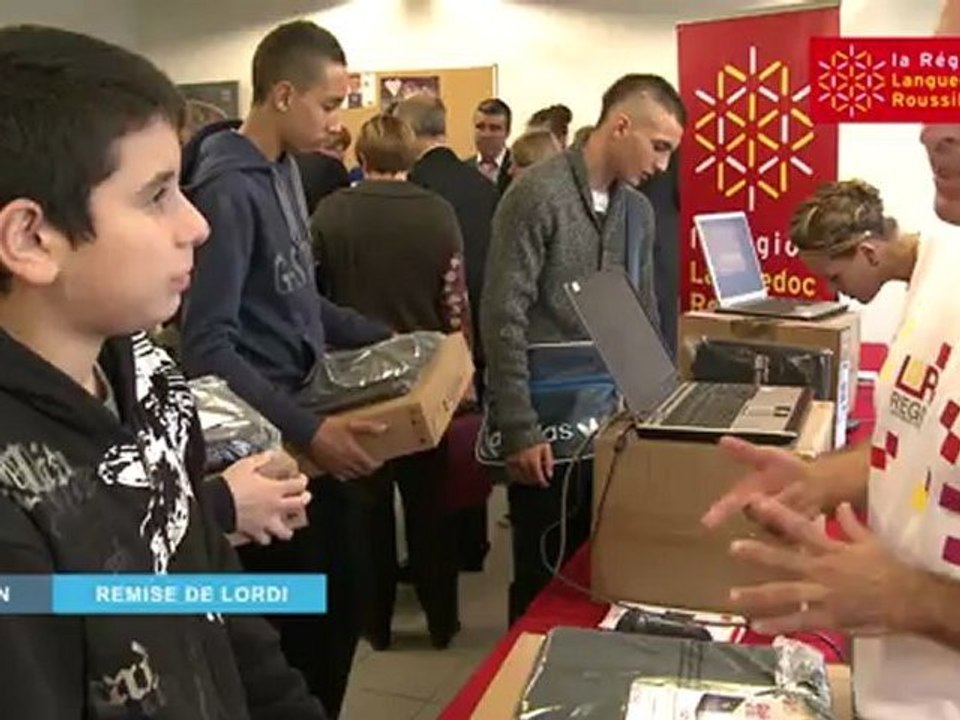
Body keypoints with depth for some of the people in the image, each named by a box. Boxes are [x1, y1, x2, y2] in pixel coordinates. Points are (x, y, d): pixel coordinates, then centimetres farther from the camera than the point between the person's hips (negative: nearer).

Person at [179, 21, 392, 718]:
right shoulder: (228, 189, -20)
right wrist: (304, 431, -30)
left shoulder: (285, 170, 8)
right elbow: (207, 347, -25)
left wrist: (385, 338, 12)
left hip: (313, 417, 9)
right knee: (296, 628, 7)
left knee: (343, 607, 21)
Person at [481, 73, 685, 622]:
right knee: (545, 572, 6)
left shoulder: (638, 211, 8)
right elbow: (503, 320, -18)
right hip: (546, 420, -7)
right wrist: (519, 429, -20)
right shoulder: (538, 196, -15)